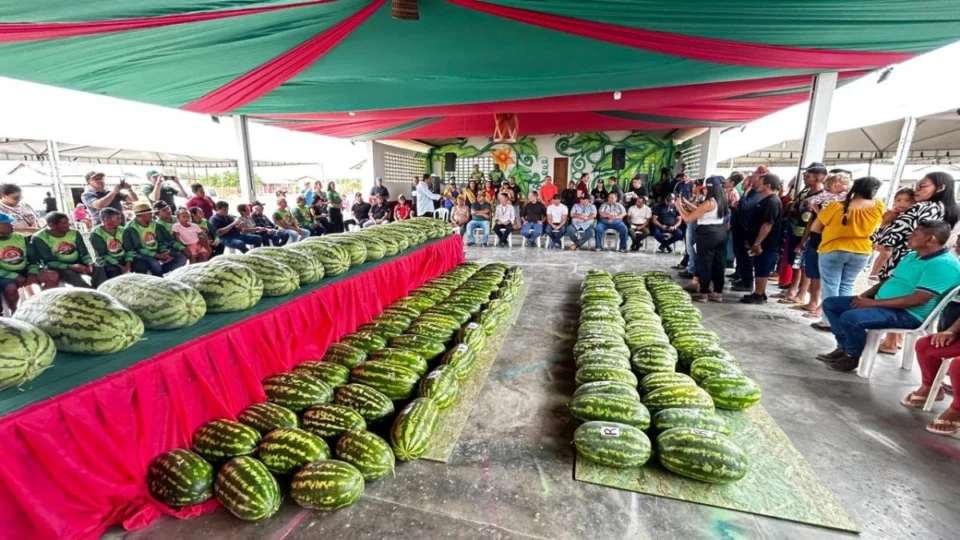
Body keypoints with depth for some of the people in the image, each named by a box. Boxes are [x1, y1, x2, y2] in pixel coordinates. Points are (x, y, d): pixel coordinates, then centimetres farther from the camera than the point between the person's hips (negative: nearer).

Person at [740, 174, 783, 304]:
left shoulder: (772, 202, -17)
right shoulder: (766, 200, 15)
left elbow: (768, 224, -23)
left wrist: (757, 243, -24)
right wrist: (752, 241, 22)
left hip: (764, 243, -10)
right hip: (761, 242, 10)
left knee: (761, 270, -3)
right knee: (760, 270, 14)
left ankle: (758, 295, 4)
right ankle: (759, 294, 22)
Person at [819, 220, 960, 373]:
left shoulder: (944, 265, -16)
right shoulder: (912, 256, 14)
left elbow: (917, 299, -23)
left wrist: (873, 303, -21)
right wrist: (864, 295, 2)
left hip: (908, 315, -10)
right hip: (883, 304, 10)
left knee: (850, 317, -33)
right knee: (830, 303, 1)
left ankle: (853, 356, -6)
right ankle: (845, 347, 5)